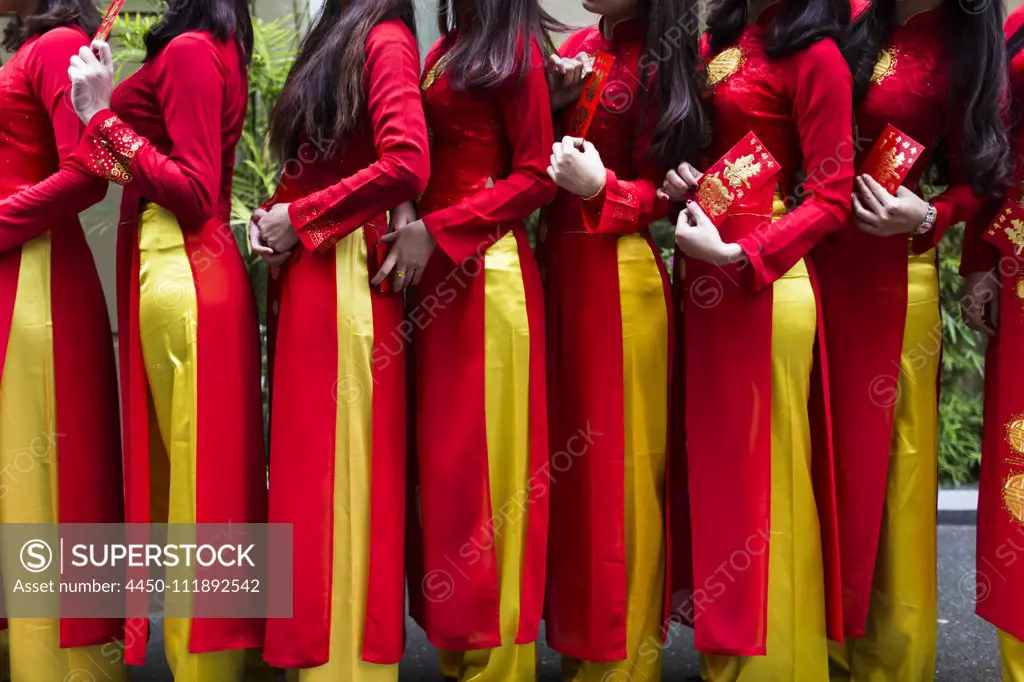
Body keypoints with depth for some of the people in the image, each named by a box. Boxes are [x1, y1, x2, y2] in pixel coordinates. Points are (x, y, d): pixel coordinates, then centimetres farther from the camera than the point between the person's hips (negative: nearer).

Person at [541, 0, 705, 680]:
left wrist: (601, 186, -19)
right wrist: (552, 101, -6)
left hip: (620, 275, -6)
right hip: (559, 265, 6)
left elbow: (667, 191, -4)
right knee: (568, 451, 10)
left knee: (617, 463, 3)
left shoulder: (664, 62, -4)